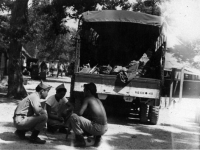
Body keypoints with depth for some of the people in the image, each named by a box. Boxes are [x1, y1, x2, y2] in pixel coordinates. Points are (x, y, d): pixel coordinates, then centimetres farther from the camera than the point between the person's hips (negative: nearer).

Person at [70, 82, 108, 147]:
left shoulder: (87, 99, -3)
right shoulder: (98, 100, 19)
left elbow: (80, 113, -14)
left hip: (97, 128, -8)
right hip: (104, 129, 8)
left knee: (73, 117, -8)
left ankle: (80, 139, -3)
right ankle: (97, 137, 14)